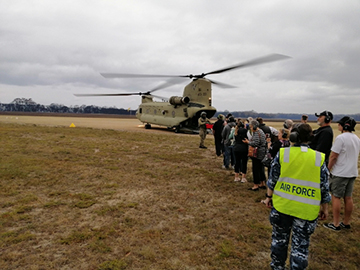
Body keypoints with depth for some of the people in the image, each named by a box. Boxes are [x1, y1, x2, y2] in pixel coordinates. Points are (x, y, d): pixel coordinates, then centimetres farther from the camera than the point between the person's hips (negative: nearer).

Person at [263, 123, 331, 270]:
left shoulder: (282, 153, -8)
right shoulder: (319, 158, -7)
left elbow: (272, 179, -2)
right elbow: (324, 187, 0)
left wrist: (269, 196, 12)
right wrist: (324, 207, 12)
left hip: (282, 205, 1)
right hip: (306, 209, -1)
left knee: (279, 239, 20)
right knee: (301, 244, 12)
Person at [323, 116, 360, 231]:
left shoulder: (341, 137, -17)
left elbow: (333, 156, -17)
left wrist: (328, 169, -6)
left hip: (340, 173, -8)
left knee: (336, 197, 0)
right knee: (348, 197, 13)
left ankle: (336, 224, 6)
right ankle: (346, 223, 23)